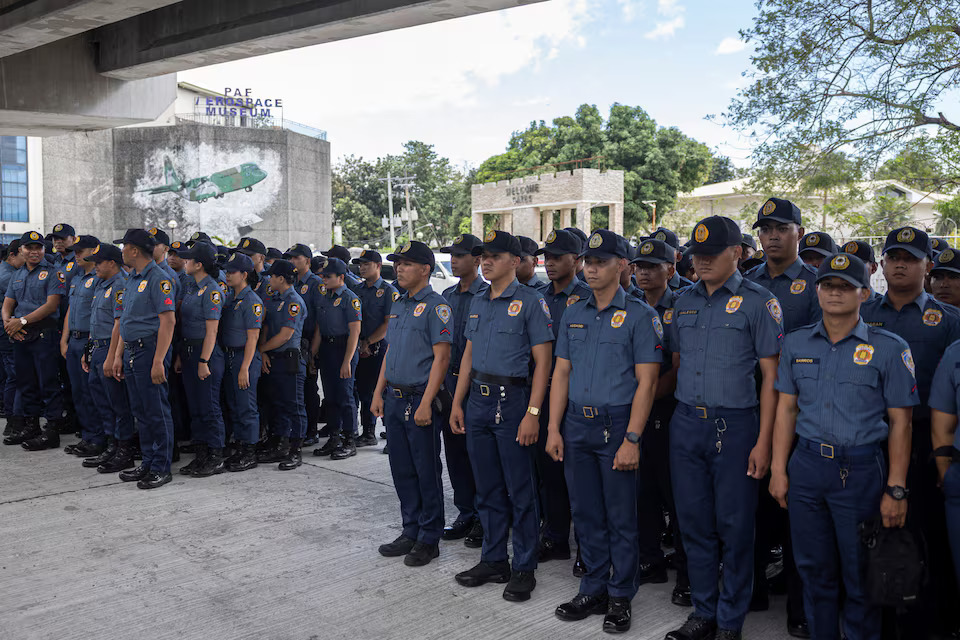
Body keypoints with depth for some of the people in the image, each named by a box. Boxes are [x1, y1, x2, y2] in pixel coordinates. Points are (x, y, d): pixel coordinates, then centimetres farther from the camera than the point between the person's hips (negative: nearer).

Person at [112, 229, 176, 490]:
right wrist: (118, 356, 17)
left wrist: (158, 361, -22)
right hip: (131, 351, 9)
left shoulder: (158, 278, -13)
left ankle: (162, 468, 6)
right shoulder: (132, 279, 16)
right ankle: (148, 463, 23)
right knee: (140, 411, 14)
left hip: (150, 350, -9)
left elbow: (168, 321, -19)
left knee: (157, 411, -2)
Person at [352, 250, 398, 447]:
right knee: (364, 391, 9)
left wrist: (367, 342, -11)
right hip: (361, 349, 6)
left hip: (380, 348, -6)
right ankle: (368, 433, 19)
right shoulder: (356, 290, 14)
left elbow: (389, 324, -10)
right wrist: (358, 344, 2)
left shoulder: (389, 291, -4)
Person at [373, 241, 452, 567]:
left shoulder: (435, 306, -11)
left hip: (420, 399, -8)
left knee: (427, 471, 2)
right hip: (394, 399, 8)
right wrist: (378, 392, 13)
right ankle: (411, 531, 26)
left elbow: (441, 357, -16)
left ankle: (429, 539, 14)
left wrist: (426, 404, -21)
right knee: (402, 470, 14)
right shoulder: (398, 305, 14)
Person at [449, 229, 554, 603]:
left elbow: (542, 361, -11)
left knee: (520, 491, 1)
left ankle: (524, 569, 14)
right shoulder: (478, 304, 14)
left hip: (513, 399, -7)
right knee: (487, 489, 14)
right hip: (478, 401, 7)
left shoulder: (530, 302, -7)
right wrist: (457, 403, 12)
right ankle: (493, 561, 27)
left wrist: (533, 413, -18)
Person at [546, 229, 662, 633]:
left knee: (621, 516, 5)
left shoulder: (640, 315, -5)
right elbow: (561, 373, 11)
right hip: (577, 426, 5)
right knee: (586, 513, 13)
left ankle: (620, 597, 20)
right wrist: (554, 428, 4)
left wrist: (632, 439, -16)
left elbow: (646, 381, -10)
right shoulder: (572, 314, 11)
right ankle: (593, 590, 27)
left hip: (617, 425, -5)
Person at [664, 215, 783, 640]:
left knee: (734, 526, 5)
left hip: (734, 426, -5)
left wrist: (763, 441, -11)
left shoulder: (758, 302, -4)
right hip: (685, 424, 5)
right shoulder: (684, 302, 12)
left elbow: (770, 374, -6)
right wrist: (678, 412, 12)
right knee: (694, 523, 12)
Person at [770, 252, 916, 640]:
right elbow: (786, 409, 9)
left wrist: (896, 490, -7)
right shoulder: (796, 344, 7)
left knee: (860, 574, 7)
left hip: (861, 470, -3)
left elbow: (899, 423, -3)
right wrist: (778, 470, 4)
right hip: (806, 466, 3)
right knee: (814, 568, 13)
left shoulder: (889, 348, -2)